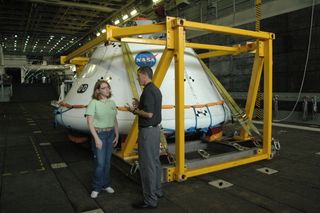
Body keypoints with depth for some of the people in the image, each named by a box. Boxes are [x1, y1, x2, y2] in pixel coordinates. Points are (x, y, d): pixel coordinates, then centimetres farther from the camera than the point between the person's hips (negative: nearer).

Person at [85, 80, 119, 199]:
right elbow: (89, 122, -14)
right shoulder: (94, 103, -11)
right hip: (99, 134, -5)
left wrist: (117, 135, 7)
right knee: (100, 163, -3)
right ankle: (96, 188, 16)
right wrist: (96, 138, -17)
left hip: (110, 134, 5)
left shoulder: (112, 103, 6)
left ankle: (105, 184, 28)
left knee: (107, 161, 13)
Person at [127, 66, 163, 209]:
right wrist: (140, 105, 14)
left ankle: (150, 200, 5)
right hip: (155, 128, 11)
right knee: (155, 161, 18)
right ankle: (157, 191, 31)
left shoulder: (148, 91, -19)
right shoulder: (156, 90, 13)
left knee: (147, 164, -3)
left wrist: (134, 110, -11)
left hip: (147, 131, -11)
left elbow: (149, 114, -26)